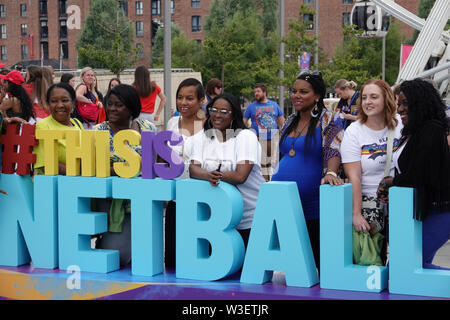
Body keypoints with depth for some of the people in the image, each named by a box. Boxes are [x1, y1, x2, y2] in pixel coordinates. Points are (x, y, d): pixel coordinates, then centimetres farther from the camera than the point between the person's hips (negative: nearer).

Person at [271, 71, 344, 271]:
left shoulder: (327, 120, -3)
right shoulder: (290, 122, 16)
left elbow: (334, 150, -15)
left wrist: (331, 173, -33)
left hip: (311, 204, -6)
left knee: (317, 256, -3)